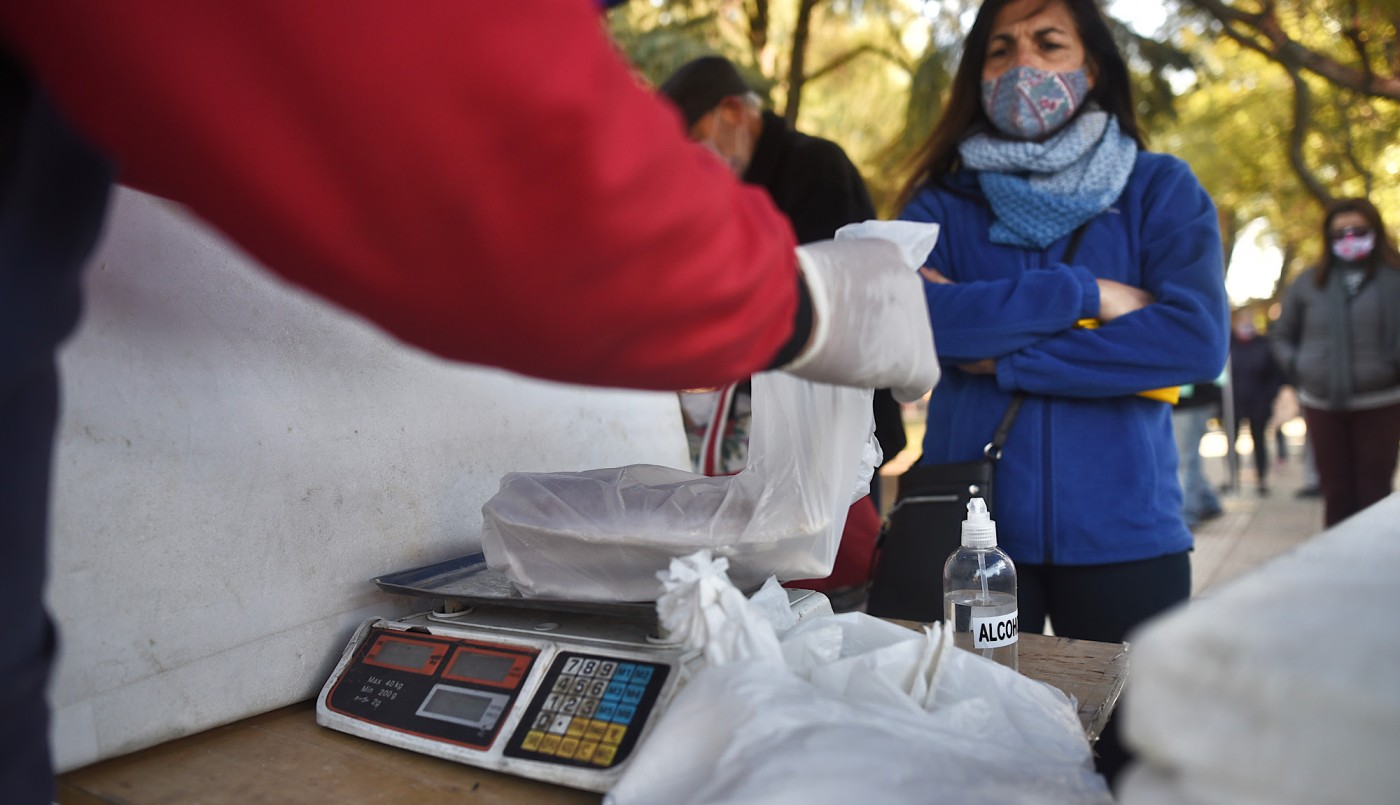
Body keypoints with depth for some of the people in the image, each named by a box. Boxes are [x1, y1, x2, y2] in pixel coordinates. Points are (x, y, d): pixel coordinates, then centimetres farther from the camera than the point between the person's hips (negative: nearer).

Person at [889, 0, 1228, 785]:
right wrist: (1084, 295, -13)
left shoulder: (1162, 189, 5)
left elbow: (1199, 337, -10)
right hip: (972, 529, 1)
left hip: (1124, 534, 0)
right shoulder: (944, 202, 7)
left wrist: (999, 354, -12)